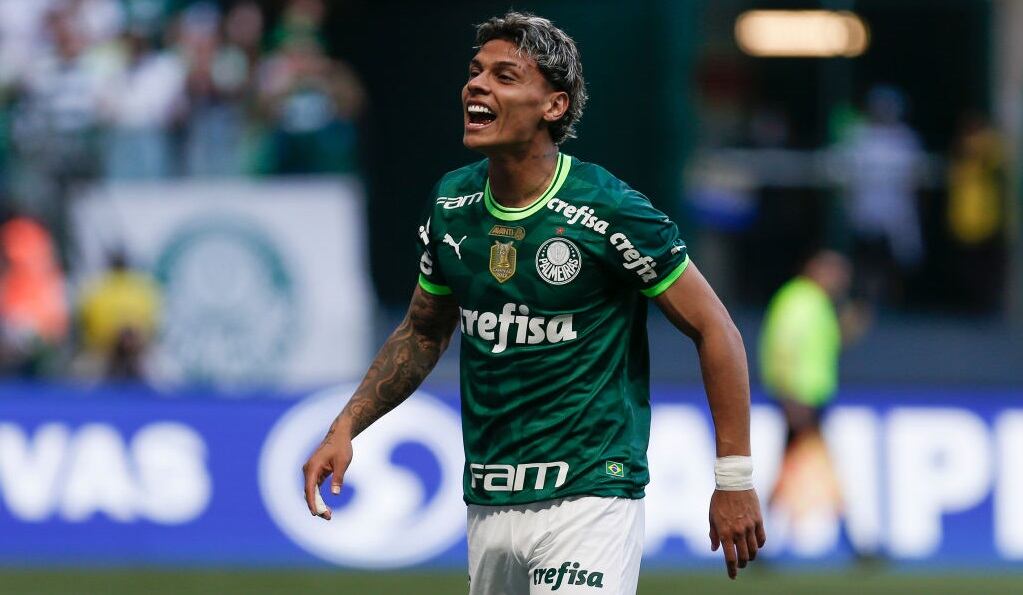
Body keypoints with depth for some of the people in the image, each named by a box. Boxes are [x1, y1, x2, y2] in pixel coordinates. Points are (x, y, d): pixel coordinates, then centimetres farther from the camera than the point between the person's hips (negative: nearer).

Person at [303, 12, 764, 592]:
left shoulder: (607, 212, -13)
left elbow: (715, 328, -6)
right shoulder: (452, 204, 5)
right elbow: (423, 332, 21)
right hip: (488, 502, 6)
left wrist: (735, 478, -7)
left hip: (589, 497, -6)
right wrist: (346, 428, 9)